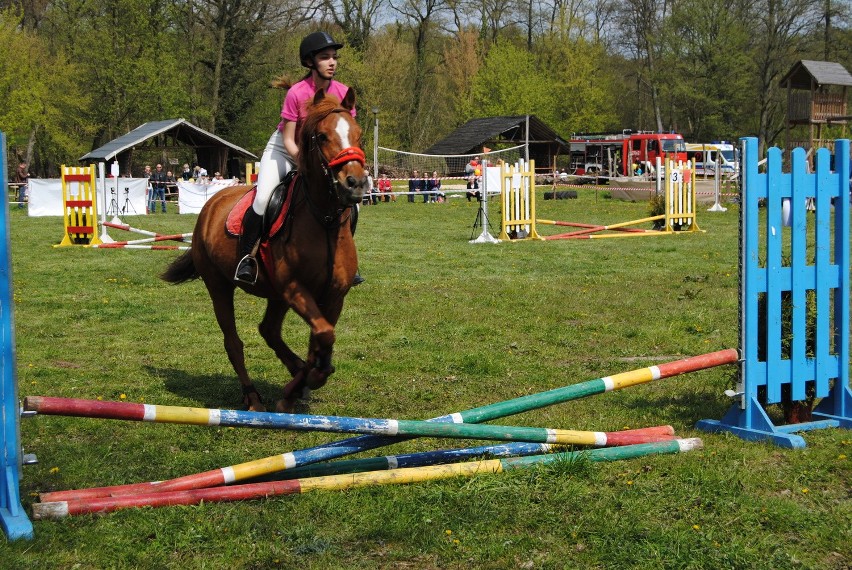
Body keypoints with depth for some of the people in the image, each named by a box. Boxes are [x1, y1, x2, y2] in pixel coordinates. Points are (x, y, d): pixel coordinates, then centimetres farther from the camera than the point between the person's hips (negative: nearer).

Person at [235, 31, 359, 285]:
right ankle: (246, 256, -7)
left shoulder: (343, 94, -14)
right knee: (263, 198, -25)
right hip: (285, 149, -4)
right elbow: (288, 141, -21)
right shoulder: (296, 93, -24)